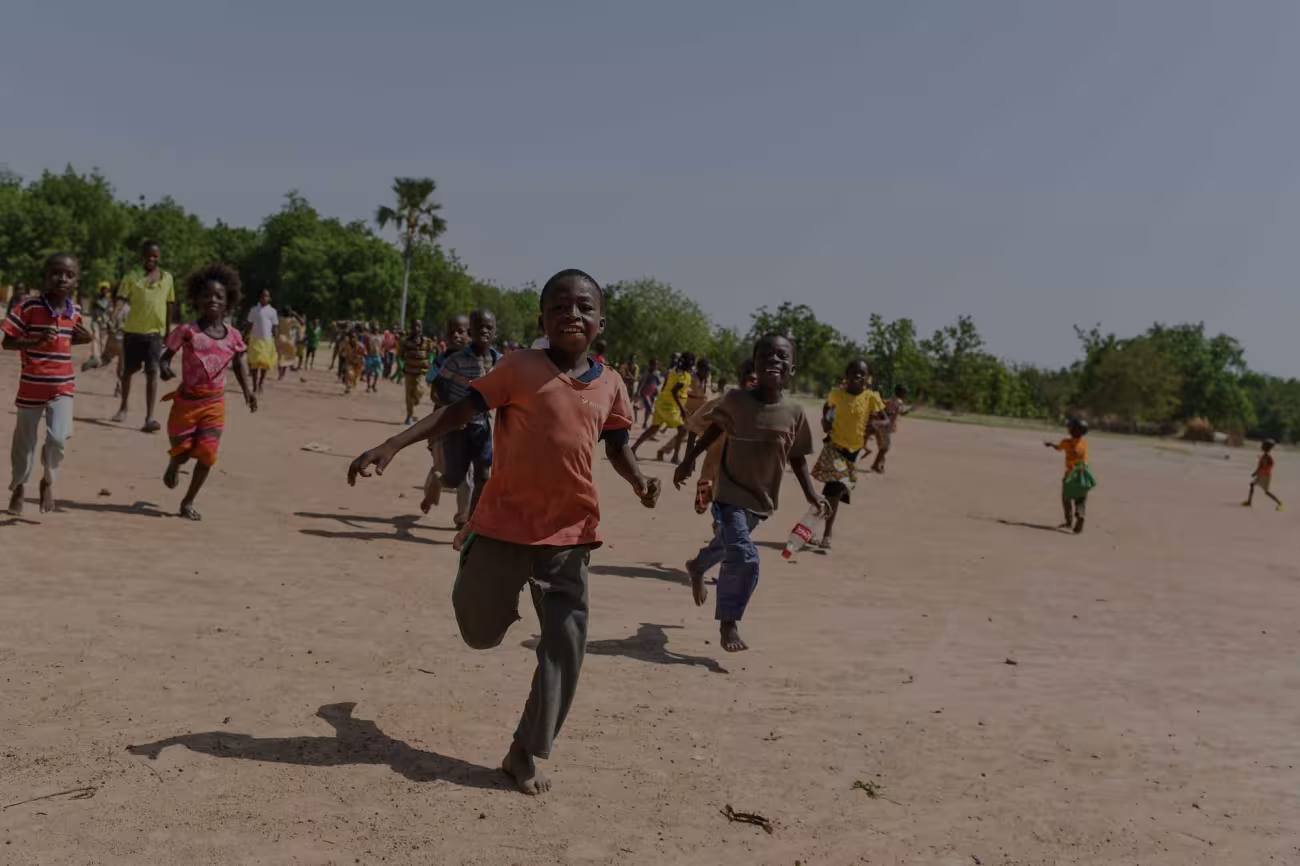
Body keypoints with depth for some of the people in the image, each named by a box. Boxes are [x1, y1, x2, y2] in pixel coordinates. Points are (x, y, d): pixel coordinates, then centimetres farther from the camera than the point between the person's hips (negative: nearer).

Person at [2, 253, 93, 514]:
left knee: (58, 438, -13)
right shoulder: (27, 306, -14)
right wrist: (37, 340, -29)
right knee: (24, 442, 12)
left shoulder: (75, 311, 1)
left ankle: (49, 481, 15)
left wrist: (82, 338, -1)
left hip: (62, 386, 2)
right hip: (31, 386, -2)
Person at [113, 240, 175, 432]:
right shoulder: (132, 276, -1)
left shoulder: (167, 278, 6)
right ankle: (124, 407, 35)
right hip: (133, 331, 0)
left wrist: (168, 331, 14)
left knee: (152, 373, -11)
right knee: (128, 371, 13)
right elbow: (121, 299, -8)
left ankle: (149, 418, -15)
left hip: (155, 332, 0)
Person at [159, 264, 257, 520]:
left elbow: (239, 361, 15)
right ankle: (173, 467, 47)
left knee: (207, 454, -1)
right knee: (181, 451, 8)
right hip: (186, 401, -2)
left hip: (214, 404, 2)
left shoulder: (233, 336, 0)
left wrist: (247, 391, 10)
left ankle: (188, 502, 16)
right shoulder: (187, 331, -10)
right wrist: (164, 367, -28)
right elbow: (167, 355, -5)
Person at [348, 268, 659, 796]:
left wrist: (640, 482, -5)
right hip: (504, 523, -3)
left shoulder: (610, 385, 3)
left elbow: (616, 446, 15)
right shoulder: (520, 368, -8)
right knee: (482, 633, 11)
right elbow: (459, 411, -9)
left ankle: (525, 752, 16)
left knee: (566, 645, 1)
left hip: (569, 532, 3)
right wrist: (392, 445, -18)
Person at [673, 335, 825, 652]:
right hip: (731, 495, -4)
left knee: (726, 546, 27)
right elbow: (715, 428, 3)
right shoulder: (736, 400, -14)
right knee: (744, 558, -18)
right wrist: (689, 459, 1)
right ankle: (728, 623, 2)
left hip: (762, 499, 5)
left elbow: (797, 458, 3)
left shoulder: (794, 412, -8)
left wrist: (811, 494, -5)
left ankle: (696, 567, 61)